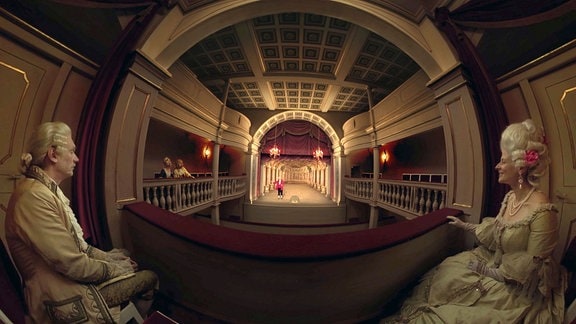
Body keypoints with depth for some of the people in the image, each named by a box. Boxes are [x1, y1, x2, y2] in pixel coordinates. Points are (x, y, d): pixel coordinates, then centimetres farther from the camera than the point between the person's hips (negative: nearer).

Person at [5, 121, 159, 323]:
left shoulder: (48, 190, 6)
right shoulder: (34, 197, -27)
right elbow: (74, 265, -26)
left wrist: (107, 256, 5)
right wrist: (115, 267, -11)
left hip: (73, 276, 9)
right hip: (65, 298, -9)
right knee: (149, 278, -5)